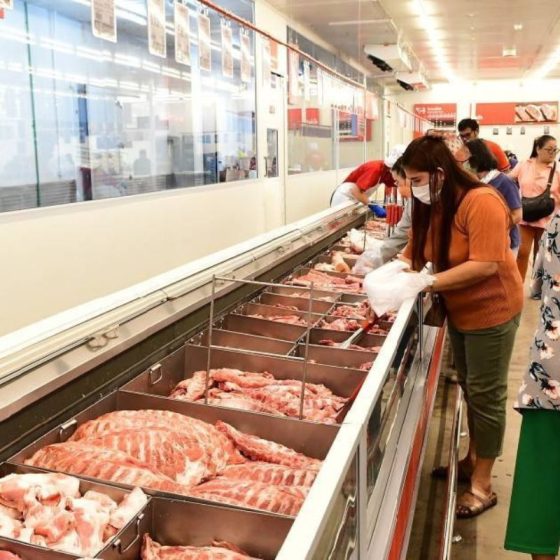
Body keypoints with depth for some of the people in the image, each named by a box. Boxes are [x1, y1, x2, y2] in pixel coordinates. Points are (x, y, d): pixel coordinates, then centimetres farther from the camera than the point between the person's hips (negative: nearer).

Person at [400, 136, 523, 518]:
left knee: (486, 395, 3)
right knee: (469, 389, 19)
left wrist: (426, 283, -34)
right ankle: (472, 459, 37)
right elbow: (415, 251, -1)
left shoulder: (482, 202, -26)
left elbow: (485, 265, -32)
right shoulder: (430, 206, -2)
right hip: (459, 311, 8)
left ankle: (482, 484, 16)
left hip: (491, 311, -8)